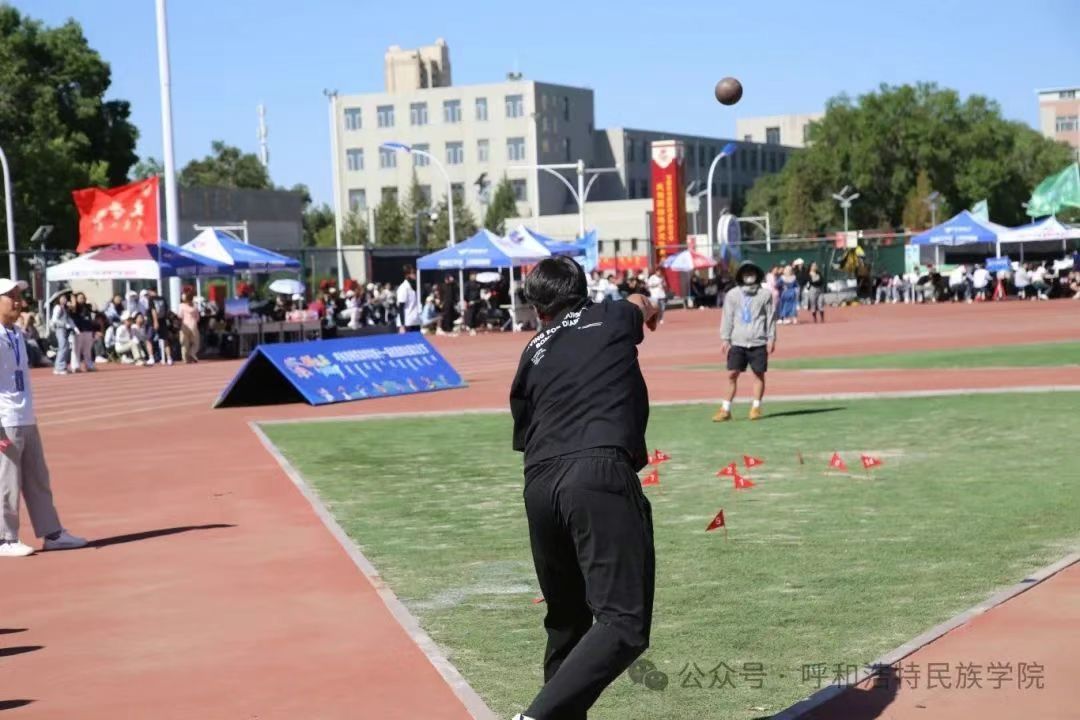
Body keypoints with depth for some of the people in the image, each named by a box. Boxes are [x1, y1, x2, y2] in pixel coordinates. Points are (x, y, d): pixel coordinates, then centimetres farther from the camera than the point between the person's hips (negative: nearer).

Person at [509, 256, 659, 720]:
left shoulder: (532, 355, 24)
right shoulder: (614, 316, 21)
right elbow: (644, 307, 47)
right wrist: (644, 306, 70)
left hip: (538, 485, 5)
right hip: (601, 475, -5)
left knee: (567, 620, 21)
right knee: (625, 623, -11)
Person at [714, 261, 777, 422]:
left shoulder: (765, 294, 4)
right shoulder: (732, 294, 6)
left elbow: (771, 317, 4)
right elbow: (727, 318, 7)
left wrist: (771, 338, -1)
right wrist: (725, 339, 1)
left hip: (758, 342, -1)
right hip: (737, 342, 1)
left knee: (759, 374, 3)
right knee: (732, 374, -3)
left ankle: (756, 407, 14)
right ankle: (726, 409, 1)